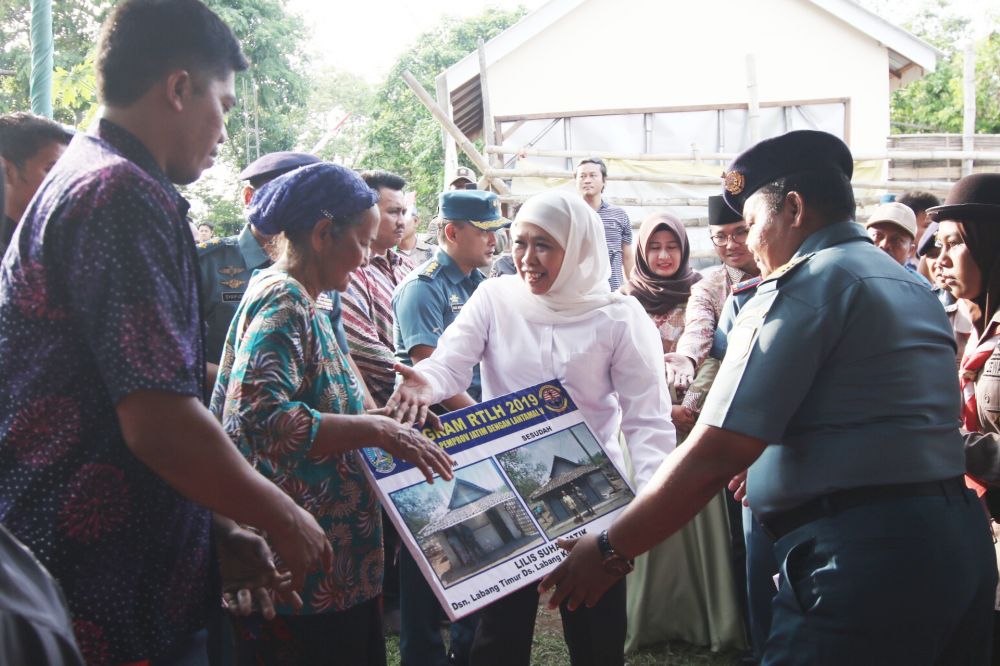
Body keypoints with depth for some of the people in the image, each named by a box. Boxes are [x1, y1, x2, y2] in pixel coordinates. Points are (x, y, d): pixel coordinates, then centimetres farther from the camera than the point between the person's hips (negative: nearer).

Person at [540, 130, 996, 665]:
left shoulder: (802, 285, -10)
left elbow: (714, 455, -17)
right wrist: (769, 461, 31)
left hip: (859, 554, -9)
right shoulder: (913, 287, 17)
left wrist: (608, 552, -11)